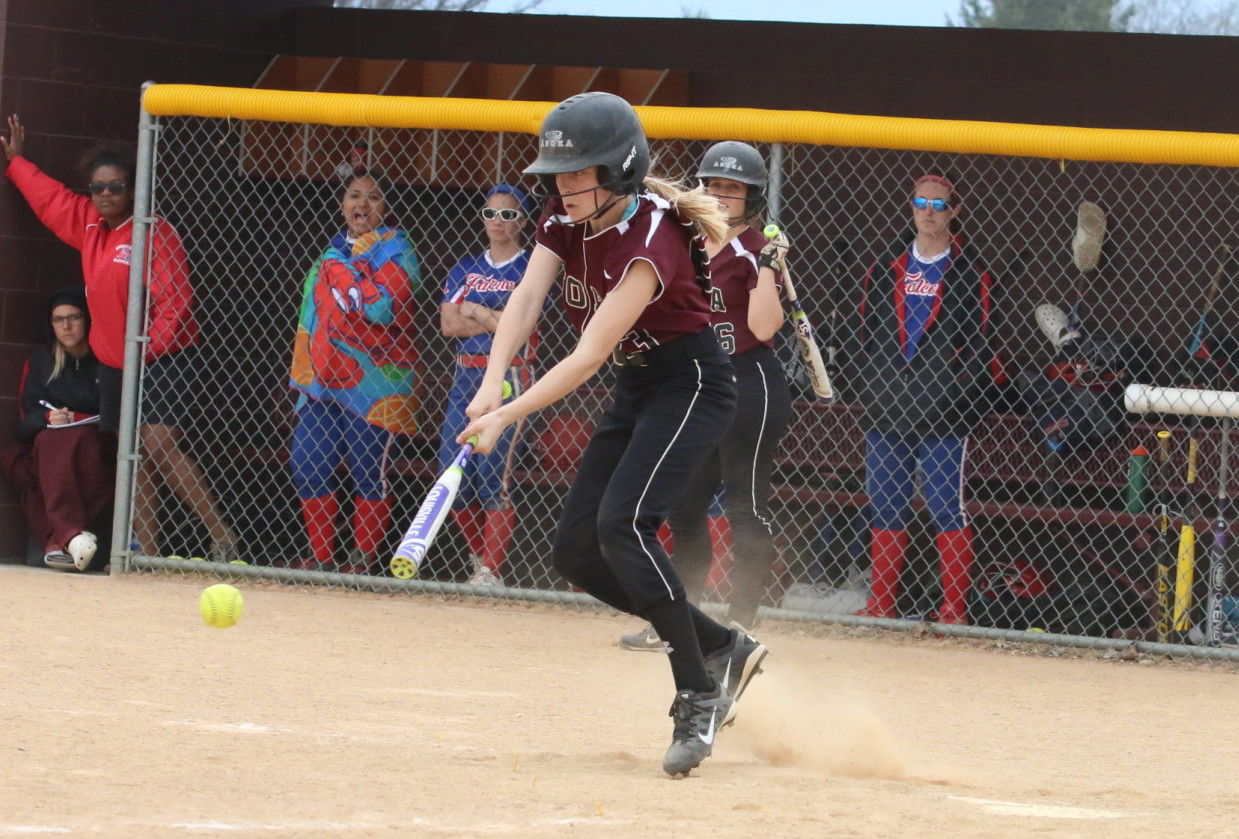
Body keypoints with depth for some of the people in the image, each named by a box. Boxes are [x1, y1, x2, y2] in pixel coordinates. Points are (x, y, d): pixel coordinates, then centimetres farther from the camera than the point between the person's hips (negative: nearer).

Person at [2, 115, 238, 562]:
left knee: (159, 444, -20)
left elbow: (174, 299, -18)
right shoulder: (88, 223, 10)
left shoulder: (153, 232, -14)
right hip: (113, 362, 8)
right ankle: (147, 549, 9)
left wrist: (153, 345, -24)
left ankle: (221, 538, -19)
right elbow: (49, 197, 29)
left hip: (160, 358, -8)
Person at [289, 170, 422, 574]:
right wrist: (303, 372, 18)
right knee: (307, 462, 2)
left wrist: (344, 277, -12)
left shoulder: (393, 249, -3)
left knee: (368, 470, -4)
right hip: (325, 380, 7)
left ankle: (364, 556, 5)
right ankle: (320, 554, 11)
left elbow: (384, 308, -19)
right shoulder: (333, 251, 19)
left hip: (372, 379, -7)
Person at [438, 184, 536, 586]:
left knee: (491, 474, -12)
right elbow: (449, 324, 2)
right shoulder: (466, 268, 14)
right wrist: (494, 320, -8)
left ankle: (491, 571, -7)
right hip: (465, 378, 6)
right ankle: (480, 554, 20)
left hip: (508, 376, -6)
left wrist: (474, 311, -2)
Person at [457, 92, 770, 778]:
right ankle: (724, 649, 16)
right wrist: (492, 381, -30)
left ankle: (698, 696, -22)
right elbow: (525, 301, -13)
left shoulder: (651, 240, -27)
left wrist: (507, 416, -36)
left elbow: (588, 356, -30)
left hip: (690, 386, -9)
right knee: (576, 552, 4)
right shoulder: (565, 223, -1)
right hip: (634, 391, 9)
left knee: (622, 522, -28)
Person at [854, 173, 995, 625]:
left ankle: (954, 609, -3)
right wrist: (871, 390, 6)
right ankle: (880, 604, 15)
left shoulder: (969, 269, 3)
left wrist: (961, 396, -10)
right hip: (886, 406, 5)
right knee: (884, 503, 8)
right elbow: (867, 330, 17)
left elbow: (977, 341, 0)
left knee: (947, 504, -6)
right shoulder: (888, 265, 15)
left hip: (943, 412, -5)